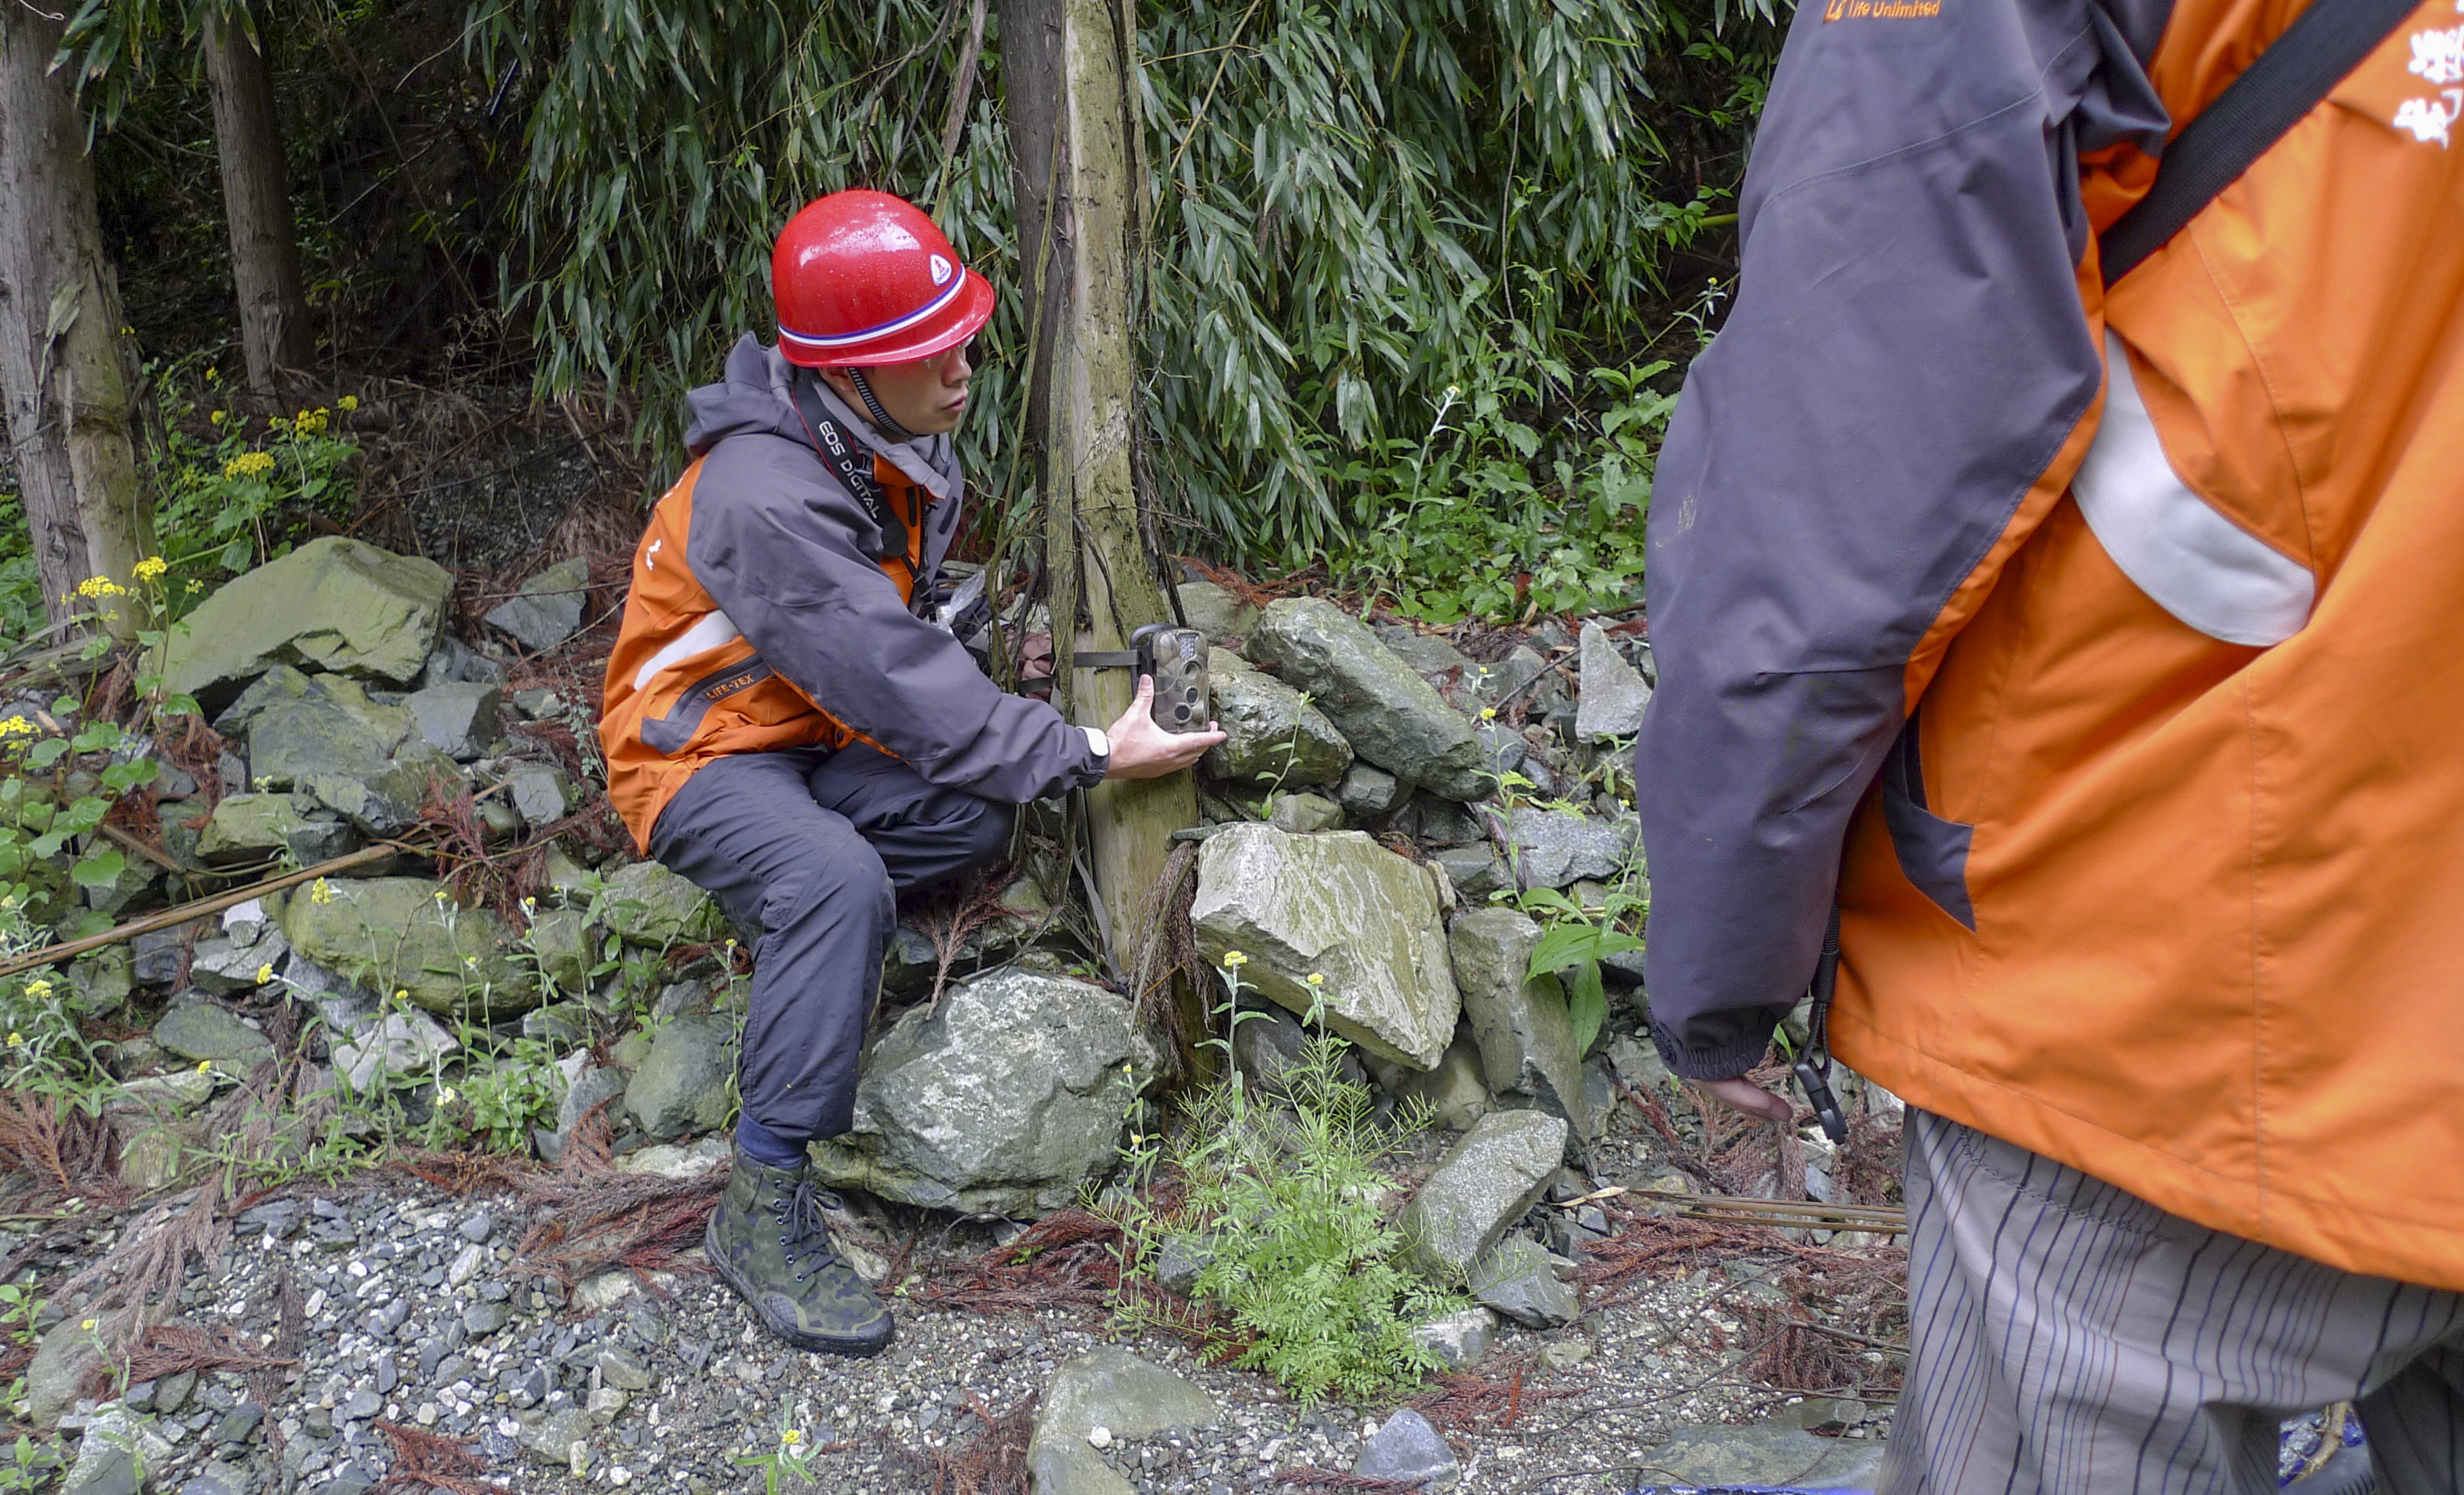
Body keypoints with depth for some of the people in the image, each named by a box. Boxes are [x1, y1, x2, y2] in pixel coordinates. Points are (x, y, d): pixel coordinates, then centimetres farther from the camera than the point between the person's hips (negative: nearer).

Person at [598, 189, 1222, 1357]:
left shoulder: (898, 446, -4)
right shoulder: (765, 496, -31)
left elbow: (909, 638, 8)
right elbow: (898, 683, -32)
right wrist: (1091, 757, -28)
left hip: (810, 736, 8)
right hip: (698, 751, -7)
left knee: (978, 815, -18)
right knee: (841, 885, -35)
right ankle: (763, 1208, -26)